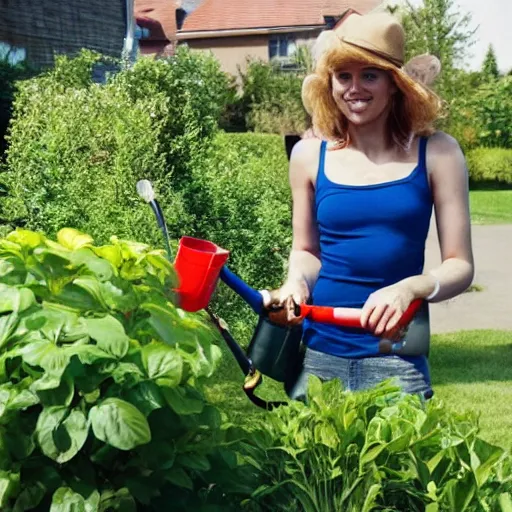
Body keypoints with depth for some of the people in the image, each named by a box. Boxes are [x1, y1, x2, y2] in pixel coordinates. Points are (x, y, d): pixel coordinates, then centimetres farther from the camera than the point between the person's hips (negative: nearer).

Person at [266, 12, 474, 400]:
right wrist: (297, 283, -7)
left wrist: (409, 288, -21)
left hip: (397, 355, -2)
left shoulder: (435, 153, -3)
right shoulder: (310, 155, 2)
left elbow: (460, 266, -3)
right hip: (318, 351, 2)